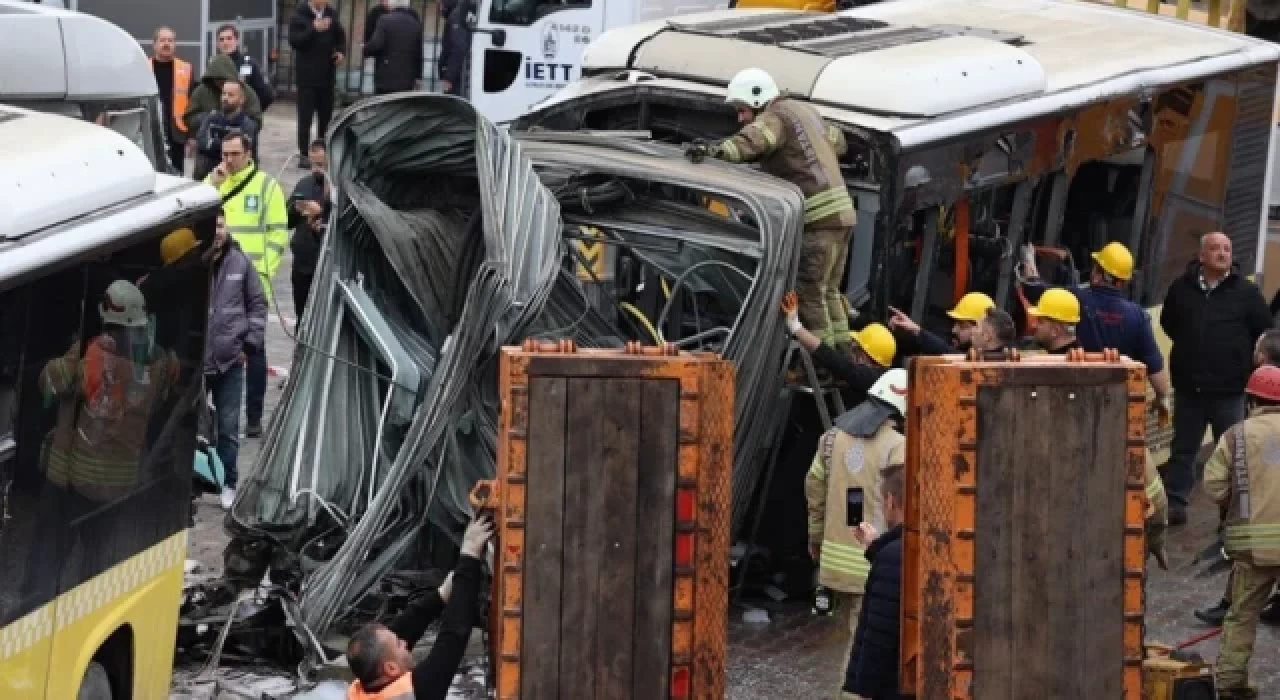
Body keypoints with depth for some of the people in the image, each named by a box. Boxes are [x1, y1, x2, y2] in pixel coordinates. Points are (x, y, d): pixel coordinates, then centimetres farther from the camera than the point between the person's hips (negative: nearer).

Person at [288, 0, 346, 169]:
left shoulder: (331, 14, 7)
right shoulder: (300, 15, -8)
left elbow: (340, 36, 19)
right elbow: (294, 40, -17)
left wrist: (340, 51, 0)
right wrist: (314, 29, -27)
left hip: (327, 74, 5)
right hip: (307, 74, -5)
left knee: (326, 115, 11)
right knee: (305, 116, -4)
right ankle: (304, 155, -1)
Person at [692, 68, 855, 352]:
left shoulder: (775, 117, -8)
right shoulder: (806, 110, 21)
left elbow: (754, 139, -32)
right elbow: (837, 142, 37)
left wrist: (721, 150, -47)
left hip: (819, 217, -10)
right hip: (841, 212, 10)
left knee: (809, 292, -7)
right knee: (828, 291, 17)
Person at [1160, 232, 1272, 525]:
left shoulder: (1246, 291, -2)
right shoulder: (1182, 287, 3)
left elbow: (1264, 333, 3)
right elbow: (1168, 322, 19)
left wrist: (1243, 361, 2)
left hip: (1229, 389, -2)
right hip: (1188, 385, 2)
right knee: (1183, 448, 9)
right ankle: (1174, 503, 15)